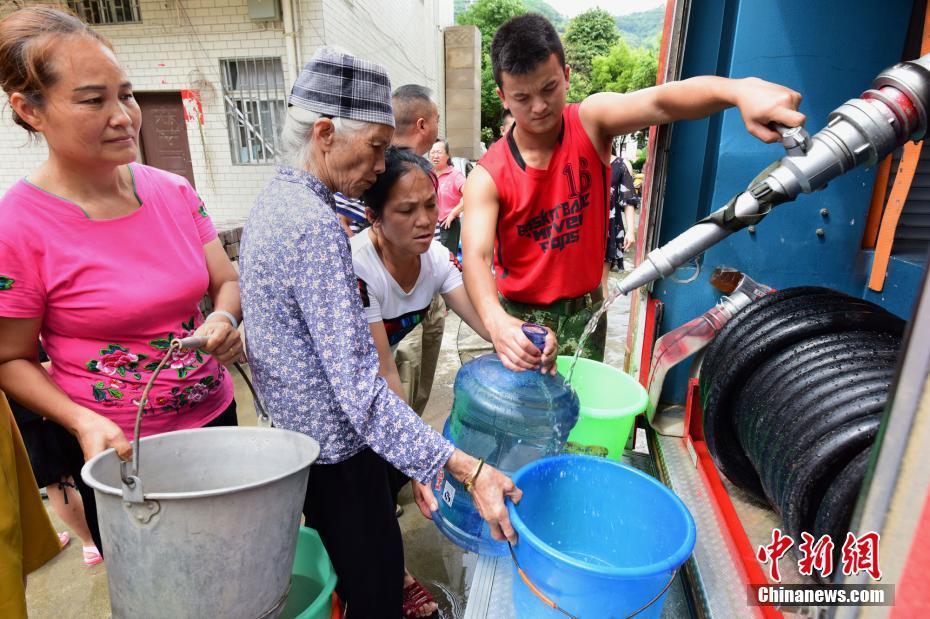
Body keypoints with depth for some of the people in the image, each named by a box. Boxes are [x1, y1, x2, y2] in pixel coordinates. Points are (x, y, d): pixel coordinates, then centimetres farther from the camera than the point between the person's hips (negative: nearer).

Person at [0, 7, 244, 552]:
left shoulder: (175, 193, -4)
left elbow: (228, 282, 2)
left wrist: (225, 319, -20)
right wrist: (84, 422, -22)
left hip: (216, 417, 4)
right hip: (121, 453, -4)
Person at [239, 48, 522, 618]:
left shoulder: (273, 200, 5)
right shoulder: (316, 226, -26)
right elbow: (363, 393, -30)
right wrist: (469, 470, -30)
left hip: (297, 436, 10)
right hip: (338, 451, -9)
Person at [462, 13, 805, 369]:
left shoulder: (590, 123, -11)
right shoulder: (487, 177, -14)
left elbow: (660, 102, -30)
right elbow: (475, 255, -28)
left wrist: (739, 90, -51)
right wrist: (496, 320, -47)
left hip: (584, 309, 1)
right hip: (518, 314, 0)